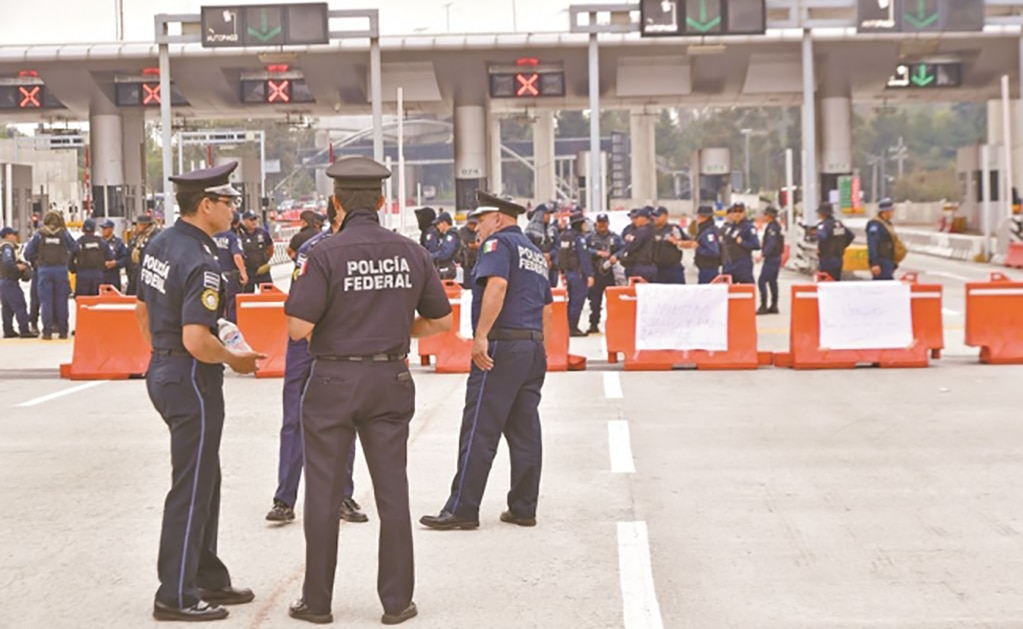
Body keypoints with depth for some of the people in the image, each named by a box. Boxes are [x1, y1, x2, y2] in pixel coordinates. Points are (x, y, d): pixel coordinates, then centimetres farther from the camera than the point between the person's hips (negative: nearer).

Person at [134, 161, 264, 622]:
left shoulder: (158, 244, 7)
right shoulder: (201, 263, -22)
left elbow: (143, 312, 17)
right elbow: (197, 341, -28)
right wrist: (234, 359, -10)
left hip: (163, 371, 10)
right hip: (192, 379, -10)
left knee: (205, 480, 19)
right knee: (191, 489, -1)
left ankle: (209, 579, 29)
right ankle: (175, 596, 6)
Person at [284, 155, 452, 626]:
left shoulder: (327, 254, -14)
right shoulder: (410, 253, 0)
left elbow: (299, 328, -17)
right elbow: (441, 320, 8)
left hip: (334, 380, -3)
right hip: (391, 380, 3)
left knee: (324, 493, 7)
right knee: (392, 491, 9)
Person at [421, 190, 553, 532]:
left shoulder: (498, 242, -5)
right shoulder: (535, 253, 23)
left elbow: (497, 285, -22)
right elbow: (546, 309, 23)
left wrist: (481, 335, -24)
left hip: (501, 347, -9)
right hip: (534, 348, 9)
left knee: (479, 432, -7)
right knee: (525, 431, 9)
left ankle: (462, 510, -7)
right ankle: (523, 508, 11)